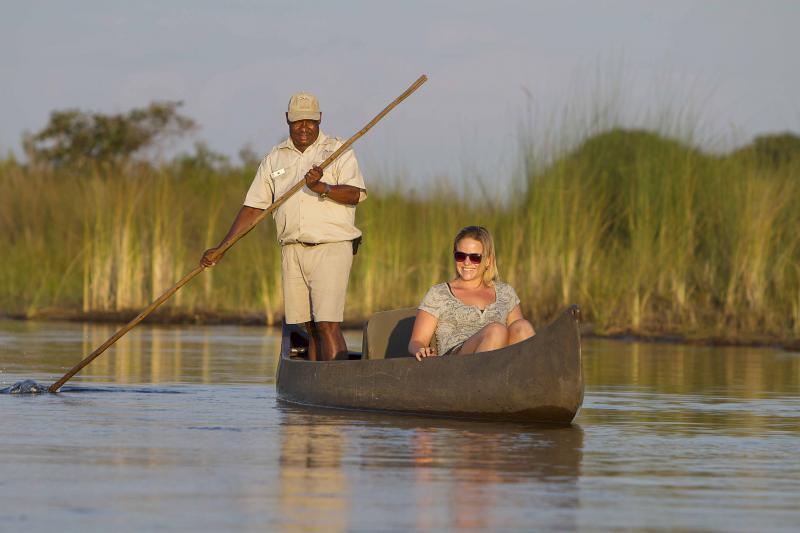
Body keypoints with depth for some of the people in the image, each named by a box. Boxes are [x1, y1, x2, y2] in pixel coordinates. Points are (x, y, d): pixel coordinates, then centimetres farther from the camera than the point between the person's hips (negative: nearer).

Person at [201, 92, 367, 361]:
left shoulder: (338, 151, 3)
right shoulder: (275, 159, 14)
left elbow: (355, 194, -11)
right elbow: (253, 207, 14)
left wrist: (322, 188, -29)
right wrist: (221, 248, 8)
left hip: (331, 248, -4)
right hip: (292, 250, 4)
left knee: (327, 325, -15)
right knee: (309, 328, 3)